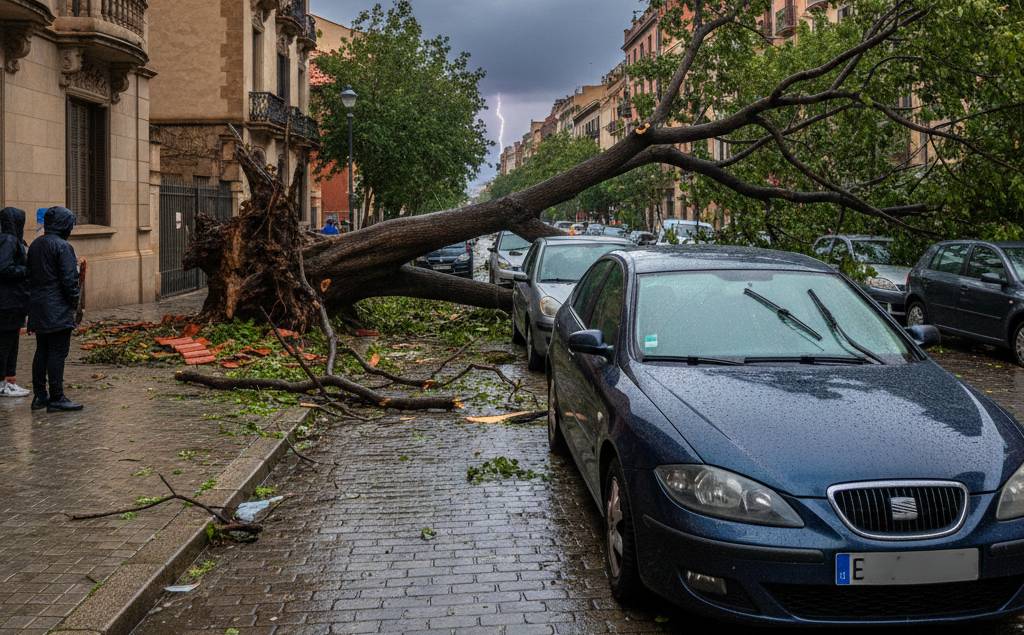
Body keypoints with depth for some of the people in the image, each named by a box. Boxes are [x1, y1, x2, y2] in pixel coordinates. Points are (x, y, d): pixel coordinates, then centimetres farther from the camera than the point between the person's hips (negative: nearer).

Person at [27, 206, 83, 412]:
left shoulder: (35, 245, 11)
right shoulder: (62, 246, -14)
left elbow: (30, 274, 15)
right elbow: (69, 279, -16)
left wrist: (35, 296, 18)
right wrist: (75, 302, -4)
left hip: (37, 308, 8)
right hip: (58, 309, -8)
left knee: (42, 351, 14)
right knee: (57, 352, -5)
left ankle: (40, 396, 18)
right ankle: (56, 398, -4)